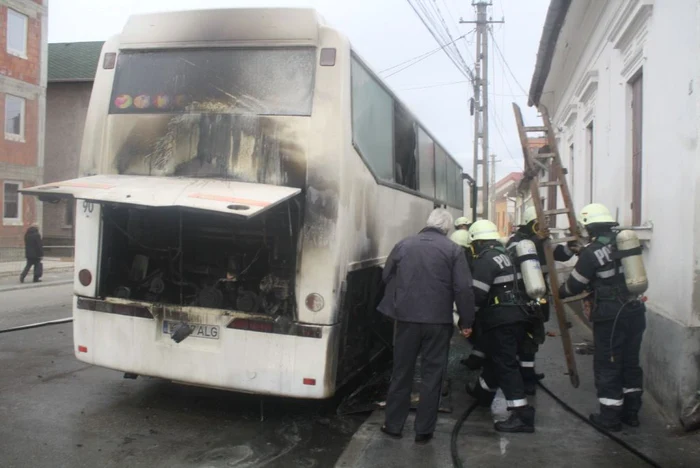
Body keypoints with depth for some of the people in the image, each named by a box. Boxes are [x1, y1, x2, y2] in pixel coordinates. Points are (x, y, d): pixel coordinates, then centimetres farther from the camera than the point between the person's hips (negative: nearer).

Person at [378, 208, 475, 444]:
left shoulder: (403, 245, 5)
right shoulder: (453, 250, -4)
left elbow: (387, 277, 13)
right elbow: (463, 289, -8)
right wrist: (466, 321, 0)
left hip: (406, 317, 2)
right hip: (439, 320, -2)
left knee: (401, 372, 13)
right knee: (432, 375, 8)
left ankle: (393, 424, 22)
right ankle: (424, 430, 13)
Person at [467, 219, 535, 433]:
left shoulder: (486, 260, -13)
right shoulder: (506, 254, 16)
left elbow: (477, 295, -18)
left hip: (501, 319, -10)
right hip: (516, 315, 10)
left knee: (506, 364, -7)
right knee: (495, 357, 24)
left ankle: (523, 415, -9)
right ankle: (483, 392, 43)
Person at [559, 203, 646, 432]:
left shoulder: (592, 252, -13)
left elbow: (575, 285, -5)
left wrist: (559, 292, 16)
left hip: (611, 316, -7)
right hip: (635, 311, 7)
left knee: (607, 366, 4)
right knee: (630, 362, 17)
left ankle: (610, 416, 11)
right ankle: (631, 411, 27)